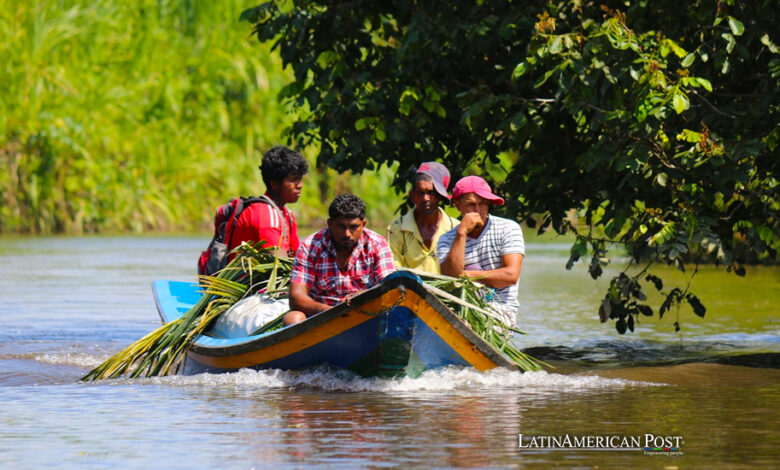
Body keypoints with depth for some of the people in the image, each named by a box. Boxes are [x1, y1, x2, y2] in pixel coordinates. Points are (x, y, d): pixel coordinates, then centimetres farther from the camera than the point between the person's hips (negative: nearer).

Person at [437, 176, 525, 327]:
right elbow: (450, 276, -11)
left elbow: (511, 275, -8)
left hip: (501, 310, -3)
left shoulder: (508, 228, 2)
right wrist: (462, 233, -14)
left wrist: (468, 275, -3)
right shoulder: (447, 240, 8)